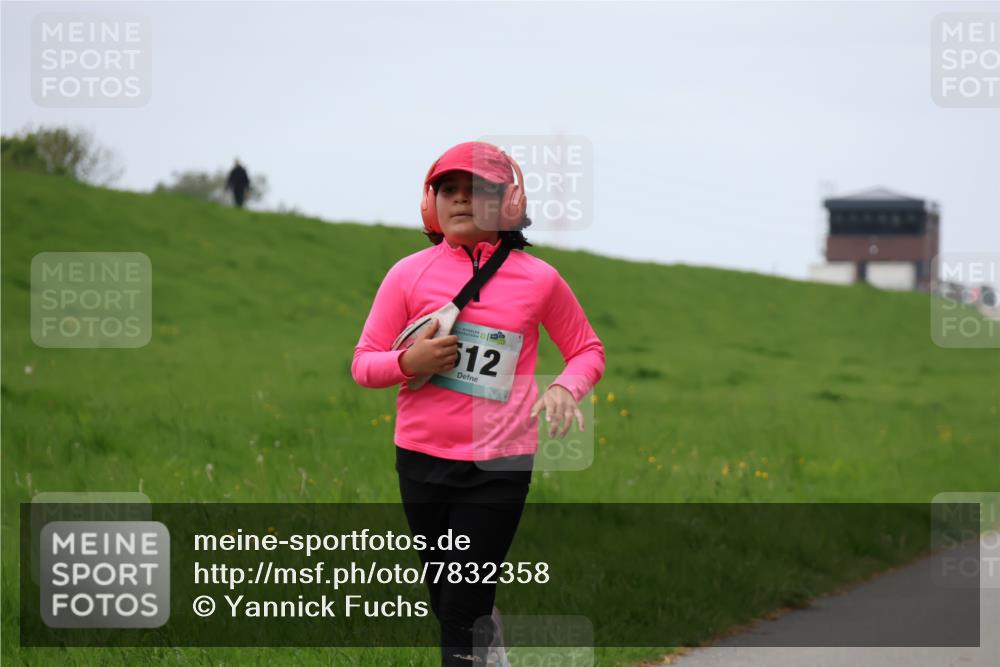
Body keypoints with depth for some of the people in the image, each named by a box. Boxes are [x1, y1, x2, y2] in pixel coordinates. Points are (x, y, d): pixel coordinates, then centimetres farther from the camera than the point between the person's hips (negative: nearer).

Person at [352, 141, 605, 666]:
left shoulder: (538, 280, 0)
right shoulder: (409, 273, 1)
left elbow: (588, 350, 12)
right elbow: (363, 364, 6)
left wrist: (566, 387, -10)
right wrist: (409, 361, -15)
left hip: (500, 464, -2)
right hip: (422, 459, 2)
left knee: (463, 609, -8)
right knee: (446, 602, 13)